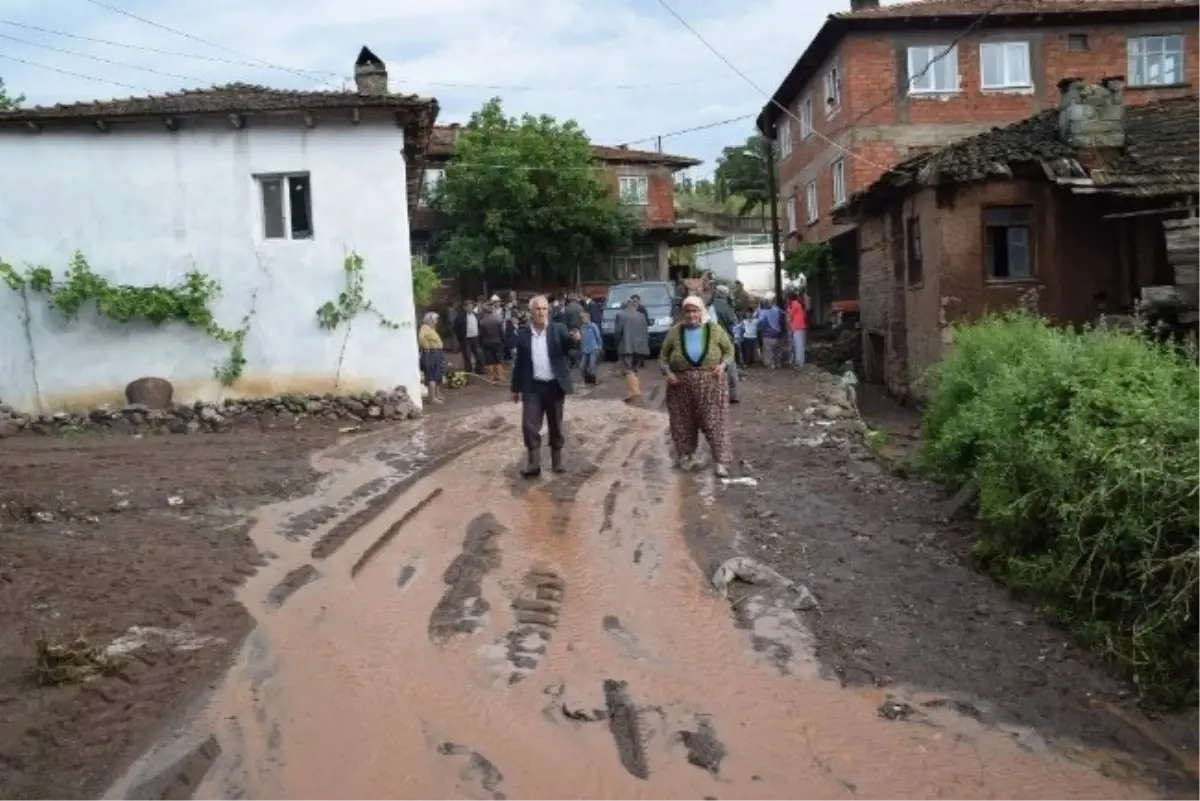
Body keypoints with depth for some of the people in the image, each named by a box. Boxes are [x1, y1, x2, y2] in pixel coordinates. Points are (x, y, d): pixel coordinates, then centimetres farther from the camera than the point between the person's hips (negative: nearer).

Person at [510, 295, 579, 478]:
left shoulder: (558, 329, -1)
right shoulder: (523, 333, 1)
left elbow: (567, 342, -18)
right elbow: (519, 362, 6)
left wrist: (574, 338, -42)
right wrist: (516, 388, 8)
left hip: (554, 386, 0)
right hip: (533, 387, 1)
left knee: (555, 426, 11)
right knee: (530, 426, -5)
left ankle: (557, 461, 24)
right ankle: (533, 464, 3)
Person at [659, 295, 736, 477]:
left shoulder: (714, 329, -1)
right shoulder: (675, 332, -1)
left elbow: (729, 350, 8)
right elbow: (663, 356, 6)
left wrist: (723, 364, -11)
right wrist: (667, 372, -12)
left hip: (711, 384, -1)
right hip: (681, 385, 1)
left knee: (715, 422, -4)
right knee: (683, 423, 10)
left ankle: (721, 461, -2)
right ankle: (686, 455, 28)